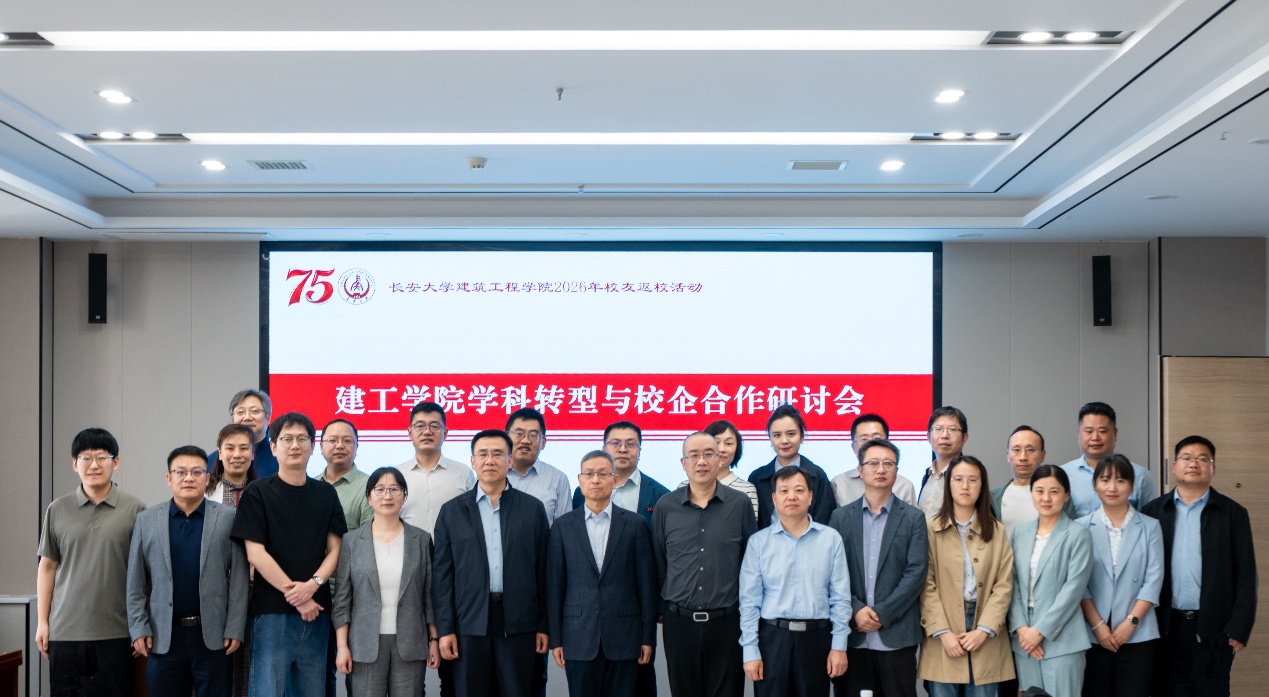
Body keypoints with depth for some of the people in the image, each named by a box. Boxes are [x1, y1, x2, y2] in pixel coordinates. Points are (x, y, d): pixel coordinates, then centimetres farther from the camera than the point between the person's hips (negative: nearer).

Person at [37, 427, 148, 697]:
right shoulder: (57, 510, 5)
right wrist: (42, 621, 6)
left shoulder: (134, 509, -1)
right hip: (65, 632, 2)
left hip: (117, 633, -2)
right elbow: (47, 567, 10)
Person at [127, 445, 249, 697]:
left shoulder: (228, 518, 1)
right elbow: (135, 582, 6)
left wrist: (235, 629, -6)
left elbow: (239, 578, -1)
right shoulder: (146, 520, 6)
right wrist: (138, 628, -1)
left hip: (214, 637, -1)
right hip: (163, 637, 1)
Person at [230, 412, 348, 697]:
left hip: (315, 610, 4)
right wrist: (293, 594, -11)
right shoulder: (258, 493, 0)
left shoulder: (326, 494, 11)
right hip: (272, 611, -4)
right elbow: (255, 553, -7)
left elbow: (335, 549, 7)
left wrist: (312, 584, -12)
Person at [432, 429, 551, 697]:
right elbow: (442, 574, 4)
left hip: (518, 624, 0)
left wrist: (543, 625, 3)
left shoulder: (533, 508, 6)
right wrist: (445, 628, -2)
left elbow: (543, 571, 6)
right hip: (469, 624, 0)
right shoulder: (452, 511, 6)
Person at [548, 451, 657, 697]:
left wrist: (648, 637, 0)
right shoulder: (563, 526, 5)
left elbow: (646, 583, 3)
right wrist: (555, 639, 1)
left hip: (623, 637, 0)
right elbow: (554, 585, 4)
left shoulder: (635, 524, 4)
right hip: (579, 637, 0)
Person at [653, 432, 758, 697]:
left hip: (726, 622, -1)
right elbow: (658, 563, 10)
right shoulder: (665, 506, 2)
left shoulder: (740, 504, -1)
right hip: (679, 622, 1)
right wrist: (663, 604, 11)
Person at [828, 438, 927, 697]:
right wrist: (856, 611, -11)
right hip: (853, 635, 1)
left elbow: (916, 573, -4)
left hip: (897, 635, -1)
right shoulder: (841, 517, 9)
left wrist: (883, 613, -10)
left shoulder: (913, 518, 4)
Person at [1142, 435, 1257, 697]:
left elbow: (1245, 576, 2)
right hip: (1164, 627, 1)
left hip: (1212, 629, -1)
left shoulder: (1233, 514, 3)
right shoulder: (1152, 511, 6)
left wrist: (1239, 628, -4)